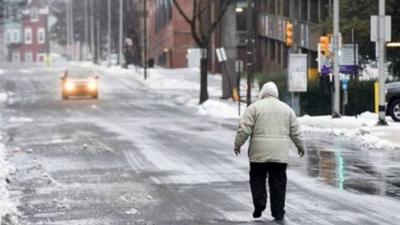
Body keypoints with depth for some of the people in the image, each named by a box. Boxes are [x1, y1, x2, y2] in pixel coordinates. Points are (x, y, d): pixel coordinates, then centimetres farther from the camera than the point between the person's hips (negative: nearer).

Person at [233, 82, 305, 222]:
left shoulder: (254, 107, 0)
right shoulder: (287, 109, 11)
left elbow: (244, 129, -5)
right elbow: (295, 132, 14)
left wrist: (237, 144, 7)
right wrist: (300, 146, 27)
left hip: (259, 152, -2)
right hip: (280, 154, 2)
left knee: (257, 179, 12)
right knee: (278, 182, 6)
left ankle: (259, 205, -2)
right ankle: (278, 212, 6)